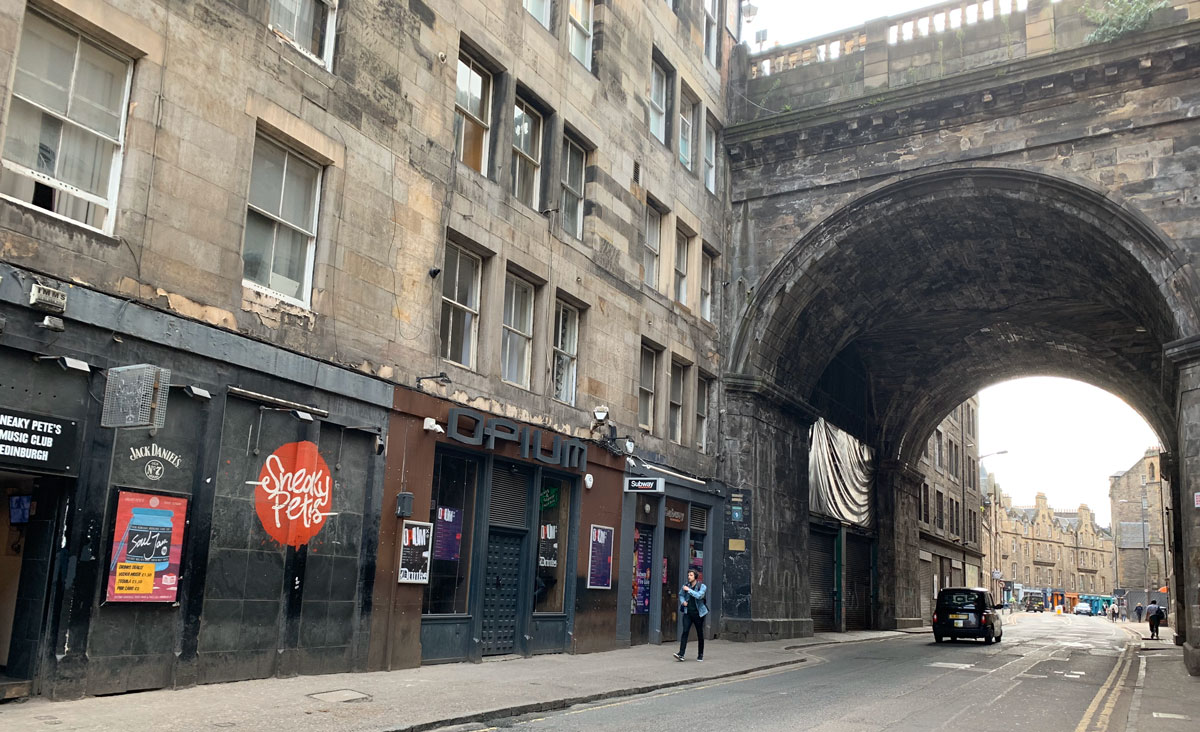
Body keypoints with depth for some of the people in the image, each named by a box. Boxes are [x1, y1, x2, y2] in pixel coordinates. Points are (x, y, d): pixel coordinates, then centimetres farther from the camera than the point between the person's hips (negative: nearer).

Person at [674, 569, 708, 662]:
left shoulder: (702, 586, -6)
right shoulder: (686, 586, 7)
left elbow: (699, 595, -24)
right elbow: (681, 594, 25)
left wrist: (689, 590, -20)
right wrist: (683, 601, 5)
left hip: (698, 613, -2)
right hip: (688, 613, 3)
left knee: (700, 634, 6)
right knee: (685, 632, -11)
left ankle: (700, 655, 21)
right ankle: (681, 654, -16)